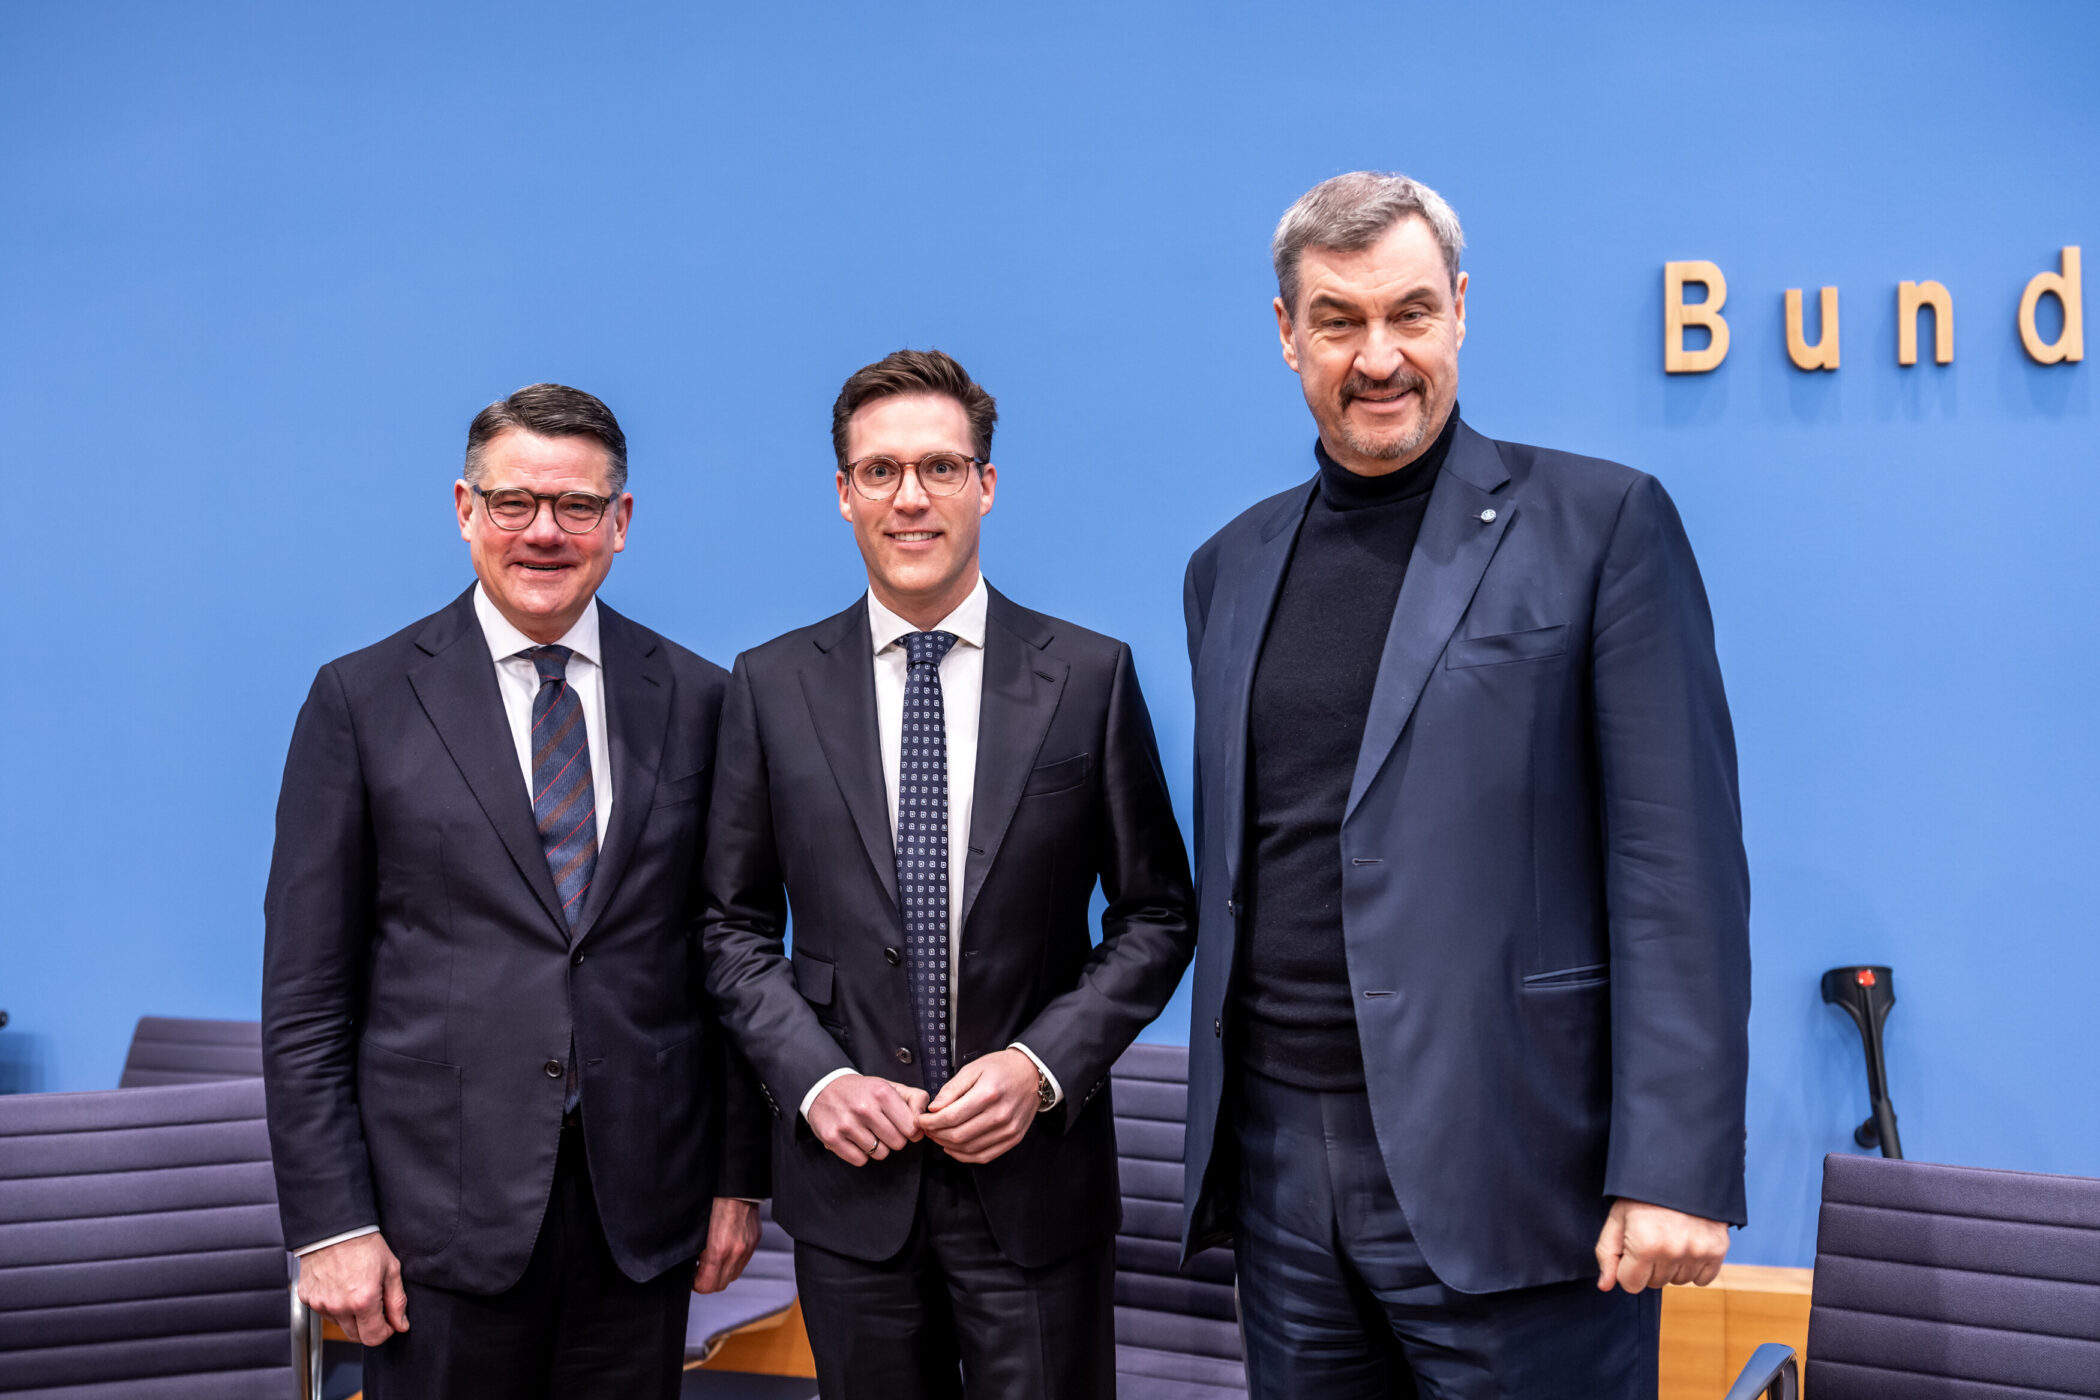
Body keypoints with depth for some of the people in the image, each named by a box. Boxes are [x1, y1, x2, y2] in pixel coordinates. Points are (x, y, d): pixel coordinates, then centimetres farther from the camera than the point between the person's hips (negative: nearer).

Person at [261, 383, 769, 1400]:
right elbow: (305, 990, -2)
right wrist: (328, 1223, -6)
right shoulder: (362, 699, -1)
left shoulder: (695, 700, 4)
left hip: (643, 1204, 2)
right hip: (443, 1207, -2)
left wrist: (739, 1175, 5)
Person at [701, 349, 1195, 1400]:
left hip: (1035, 1175, -1)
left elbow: (1155, 915, 1)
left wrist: (1042, 1065, -11)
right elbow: (736, 926, 5)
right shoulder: (773, 685, 1)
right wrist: (813, 1079, -9)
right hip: (850, 1179, 1)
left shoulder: (1090, 676, -2)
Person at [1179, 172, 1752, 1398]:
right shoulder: (1232, 566, 12)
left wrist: (1675, 1168, -15)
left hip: (1506, 1174, -4)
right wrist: (1222, 1137, 14)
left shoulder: (1601, 524, -3)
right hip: (1280, 1169, 5)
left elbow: (1678, 866, -9)